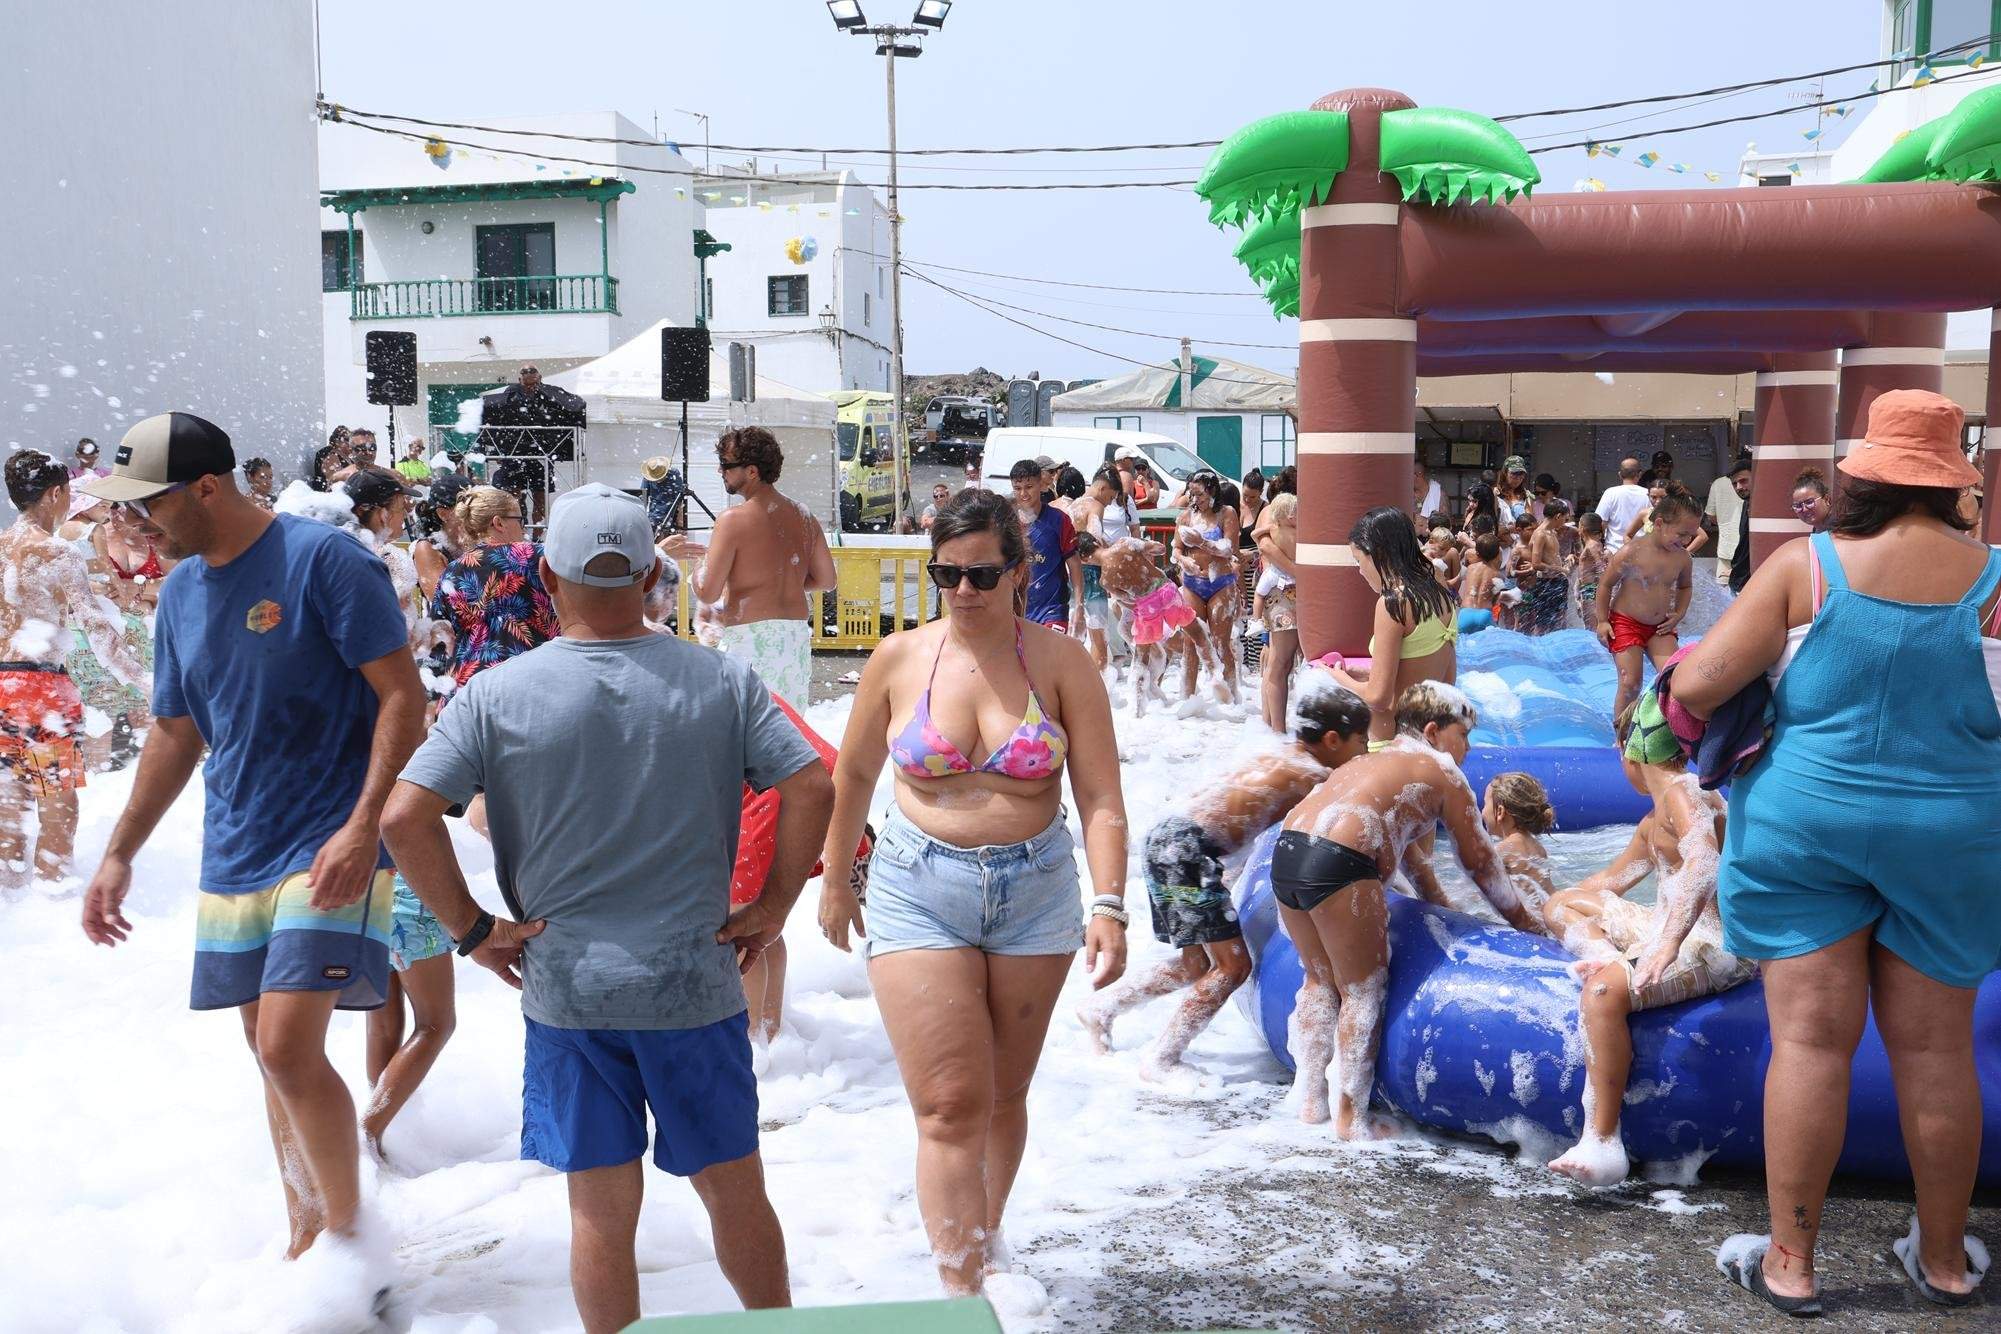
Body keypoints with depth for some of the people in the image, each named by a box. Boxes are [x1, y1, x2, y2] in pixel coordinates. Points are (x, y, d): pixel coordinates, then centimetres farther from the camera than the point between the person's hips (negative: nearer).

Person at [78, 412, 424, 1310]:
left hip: (329, 849, -7)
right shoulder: (180, 592, 10)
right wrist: (119, 855, 16)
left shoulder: (323, 560, -13)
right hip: (234, 856, 7)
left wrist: (363, 828, -23)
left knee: (288, 1048, -14)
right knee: (273, 1057, 12)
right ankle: (307, 1239, 26)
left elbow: (403, 696, -15)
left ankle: (351, 1233, 6)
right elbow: (174, 736, 19)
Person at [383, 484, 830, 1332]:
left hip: (565, 989, 0)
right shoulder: (722, 681, -5)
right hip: (697, 984, 1)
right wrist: (772, 907, 0)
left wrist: (471, 928, -3)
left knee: (602, 1212, 12)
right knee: (737, 1195, 17)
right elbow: (812, 789, -9)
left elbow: (404, 817, -13)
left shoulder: (496, 695, -7)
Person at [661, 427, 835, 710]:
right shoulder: (804, 517, 9)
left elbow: (707, 593, -13)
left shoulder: (734, 519, -12)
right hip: (797, 638, 7)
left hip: (749, 639, -7)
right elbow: (826, 580, 15)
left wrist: (699, 563, 7)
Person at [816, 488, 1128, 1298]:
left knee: (1004, 1099, 15)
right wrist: (835, 880, 17)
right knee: (950, 1107, -7)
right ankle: (964, 1294, -1)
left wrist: (1109, 906, -19)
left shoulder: (1061, 663, -6)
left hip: (1036, 893, 1)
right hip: (919, 895, -1)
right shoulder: (899, 660, -3)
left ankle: (987, 1247, 38)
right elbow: (853, 776, 11)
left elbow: (1100, 797, -9)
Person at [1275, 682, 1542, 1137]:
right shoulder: (1440, 769, 12)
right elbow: (1480, 860, 16)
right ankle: (1351, 1119, 10)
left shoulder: (1374, 759, 34)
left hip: (1287, 849, 8)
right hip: (1338, 864, -8)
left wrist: (1441, 903, 57)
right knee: (1363, 991, 5)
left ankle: (1310, 1100, 24)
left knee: (1320, 980, 21)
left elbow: (1402, 842, 47)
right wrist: (1524, 921, 28)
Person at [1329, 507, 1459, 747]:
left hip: (1393, 745, -9)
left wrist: (1341, 678, 3)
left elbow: (1378, 697, -17)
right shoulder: (1441, 595, 9)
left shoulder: (1393, 603, -15)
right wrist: (1369, 673, 19)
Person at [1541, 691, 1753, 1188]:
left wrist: (1670, 943, -43)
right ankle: (1605, 956, -12)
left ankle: (1602, 1143, -32)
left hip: (1715, 943, -11)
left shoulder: (1683, 793, -13)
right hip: (1671, 927, 11)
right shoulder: (1654, 822, 18)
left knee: (1604, 991, -35)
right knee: (1560, 904, 17)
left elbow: (1704, 866, -32)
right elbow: (1608, 881, 33)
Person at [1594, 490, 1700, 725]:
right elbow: (1605, 584, -8)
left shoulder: (1682, 558, -3)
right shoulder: (1631, 553, -19)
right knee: (1630, 683, -10)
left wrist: (1679, 614, 4)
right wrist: (1602, 621, -8)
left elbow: (1685, 586, 19)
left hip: (1660, 627, 5)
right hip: (1626, 623, -5)